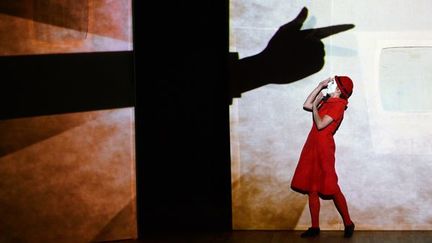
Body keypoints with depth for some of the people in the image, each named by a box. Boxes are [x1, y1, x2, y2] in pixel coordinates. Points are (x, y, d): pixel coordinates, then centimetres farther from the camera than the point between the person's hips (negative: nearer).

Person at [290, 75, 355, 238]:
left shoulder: (338, 104, -12)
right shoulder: (327, 101, 14)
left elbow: (320, 124, -19)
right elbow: (306, 105, 21)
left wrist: (315, 107, -6)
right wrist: (320, 87, 17)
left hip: (323, 147, -9)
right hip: (313, 146, 9)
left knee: (331, 188, -3)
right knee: (312, 189, 7)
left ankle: (348, 223, 9)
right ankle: (315, 227, 12)